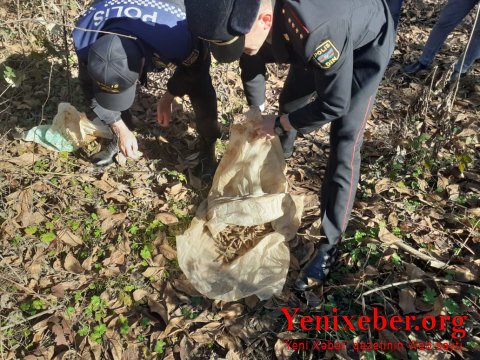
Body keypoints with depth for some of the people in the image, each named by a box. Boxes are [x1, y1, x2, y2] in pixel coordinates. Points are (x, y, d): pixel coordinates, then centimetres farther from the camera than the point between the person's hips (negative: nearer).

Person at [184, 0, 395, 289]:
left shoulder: (316, 30, -47)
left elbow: (334, 104, -33)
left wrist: (279, 125, -21)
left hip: (366, 46, -7)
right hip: (315, 44, 7)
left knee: (344, 147, -14)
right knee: (288, 102, 20)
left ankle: (329, 245, -3)